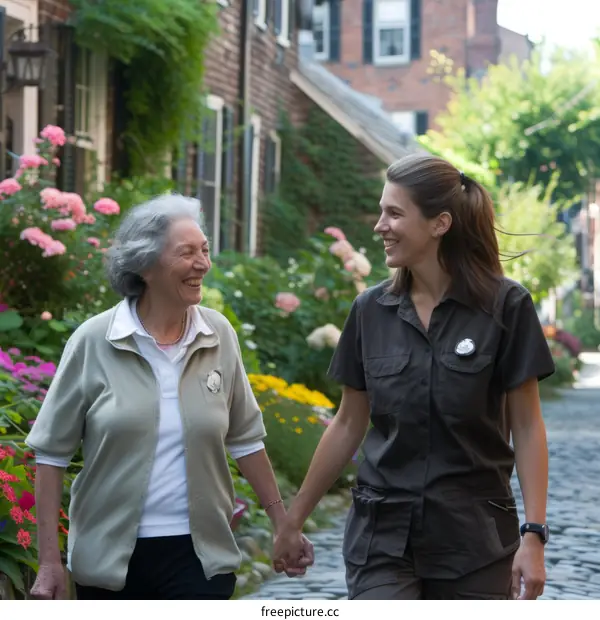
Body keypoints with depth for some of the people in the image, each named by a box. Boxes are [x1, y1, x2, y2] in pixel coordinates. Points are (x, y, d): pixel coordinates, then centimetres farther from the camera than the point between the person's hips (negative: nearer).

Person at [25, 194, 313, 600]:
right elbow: (53, 452, -4)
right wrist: (49, 559, -7)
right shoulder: (94, 341, -7)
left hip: (200, 557, 1)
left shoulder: (220, 336, 0)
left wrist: (282, 522, 10)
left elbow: (245, 440, 10)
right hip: (109, 557, -1)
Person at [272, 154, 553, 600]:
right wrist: (294, 519, 14)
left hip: (474, 535, -2)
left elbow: (526, 428, -4)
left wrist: (534, 533, -11)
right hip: (383, 534, 2)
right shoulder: (371, 310, 2)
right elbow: (348, 426, 10)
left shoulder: (505, 306, -7)